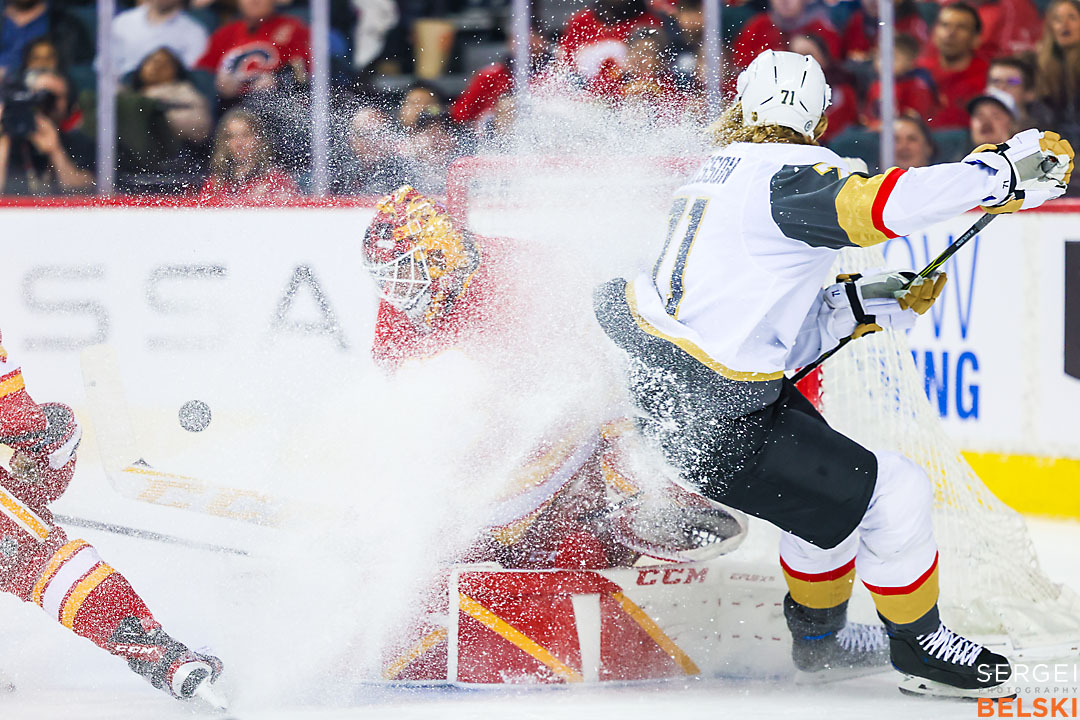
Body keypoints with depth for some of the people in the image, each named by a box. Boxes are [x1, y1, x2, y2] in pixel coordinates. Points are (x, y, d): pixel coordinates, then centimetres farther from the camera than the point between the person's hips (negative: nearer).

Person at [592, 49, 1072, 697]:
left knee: (829, 474, 27)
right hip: (714, 420, -10)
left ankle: (820, 638, 42)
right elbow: (871, 205, -34)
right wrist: (1004, 173, -29)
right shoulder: (788, 174, -13)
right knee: (892, 494, -2)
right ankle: (919, 647, 17)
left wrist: (859, 304, 11)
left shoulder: (720, 175, 16)